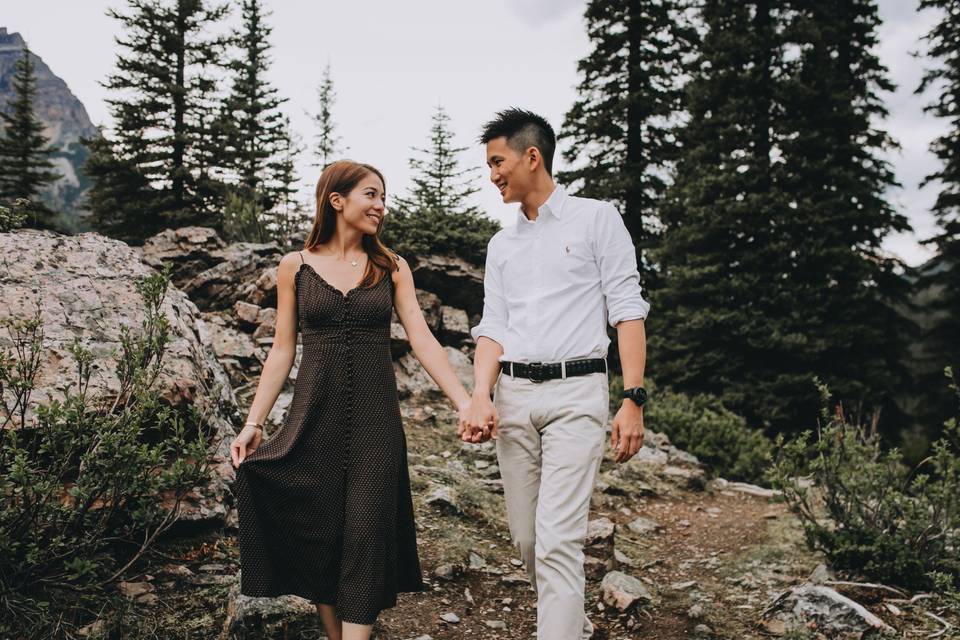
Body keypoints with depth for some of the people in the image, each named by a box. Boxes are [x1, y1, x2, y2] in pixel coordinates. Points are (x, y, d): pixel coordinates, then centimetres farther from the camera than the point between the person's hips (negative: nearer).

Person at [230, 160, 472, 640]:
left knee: (365, 535, -2)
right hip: (314, 416, 0)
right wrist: (253, 423, 0)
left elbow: (422, 339, -2)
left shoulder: (392, 268, 5)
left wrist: (465, 402, -13)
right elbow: (282, 350, 5)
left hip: (374, 418, 0)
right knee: (318, 536, 4)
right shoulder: (295, 266, 4)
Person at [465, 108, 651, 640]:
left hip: (575, 392, -5)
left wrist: (633, 399, -12)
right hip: (513, 394, 6)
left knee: (557, 539, -14)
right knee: (525, 538, 10)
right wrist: (481, 397, -8)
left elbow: (627, 311, -3)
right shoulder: (501, 244, 18)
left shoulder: (596, 219, 3)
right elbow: (493, 327, 9)